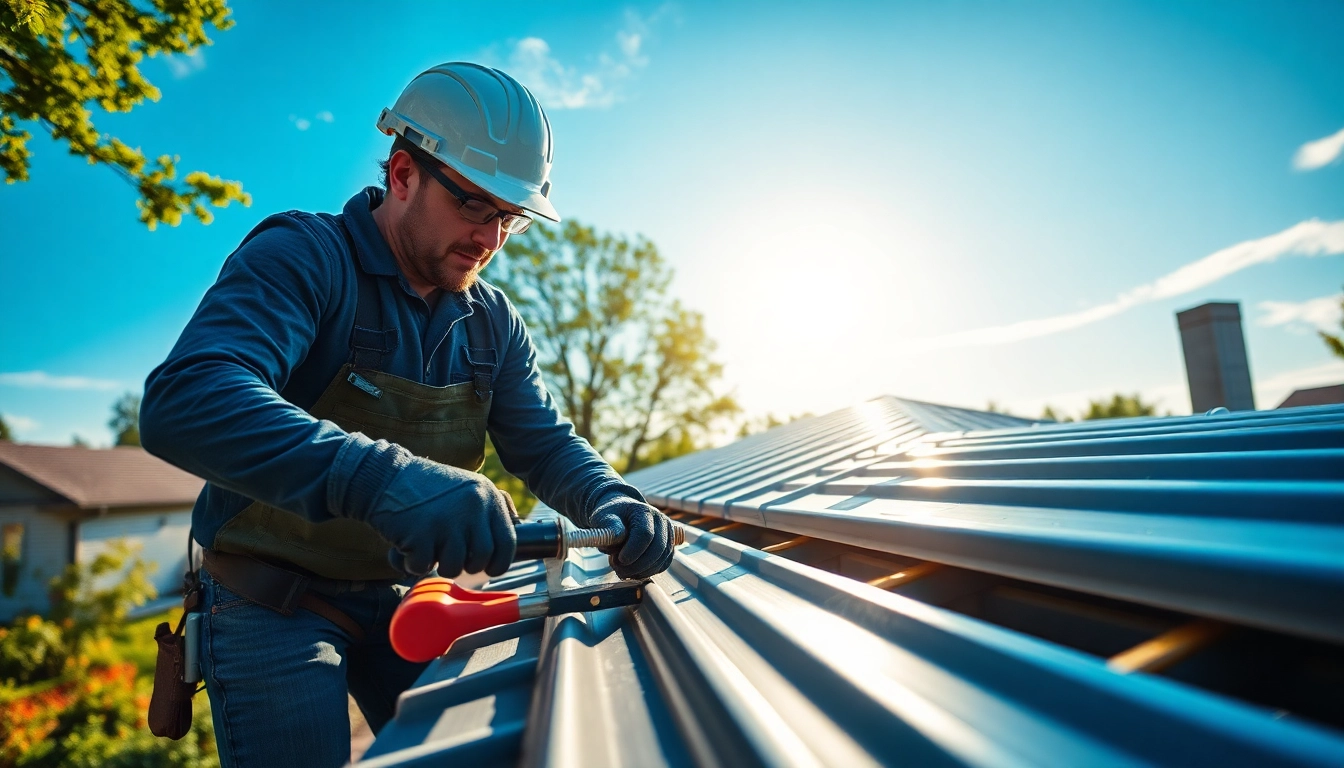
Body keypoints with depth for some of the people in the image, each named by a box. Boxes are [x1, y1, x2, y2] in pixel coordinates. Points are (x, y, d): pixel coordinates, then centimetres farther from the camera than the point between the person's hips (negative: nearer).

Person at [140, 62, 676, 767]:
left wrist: (612, 504, -22)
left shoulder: (492, 322, 0)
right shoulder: (300, 257, -19)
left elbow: (545, 444, 0)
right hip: (273, 599, -5)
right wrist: (380, 476, -52)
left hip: (404, 595, 6)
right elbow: (183, 403, -35)